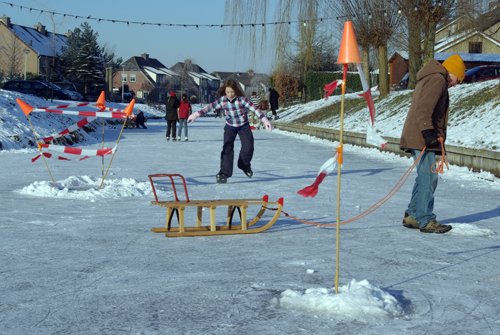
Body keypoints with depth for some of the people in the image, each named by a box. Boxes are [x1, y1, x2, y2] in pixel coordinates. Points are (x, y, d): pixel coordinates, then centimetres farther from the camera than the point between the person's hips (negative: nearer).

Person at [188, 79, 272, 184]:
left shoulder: (242, 99, -21)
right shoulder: (222, 100, -15)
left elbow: (254, 109, -25)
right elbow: (210, 107, -16)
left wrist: (264, 120, -33)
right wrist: (197, 114, -24)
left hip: (244, 126, -1)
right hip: (230, 127, 1)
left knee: (248, 147, -8)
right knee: (227, 148, -12)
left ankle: (244, 165, 22)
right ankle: (224, 173, -11)